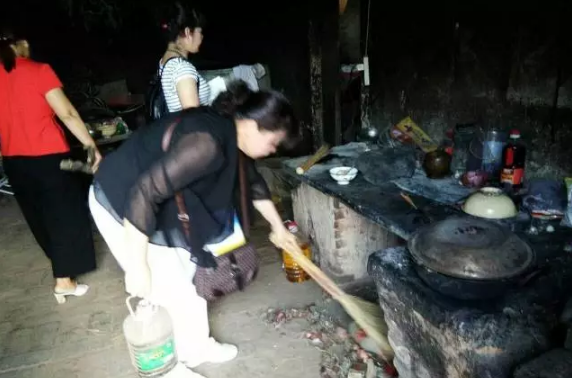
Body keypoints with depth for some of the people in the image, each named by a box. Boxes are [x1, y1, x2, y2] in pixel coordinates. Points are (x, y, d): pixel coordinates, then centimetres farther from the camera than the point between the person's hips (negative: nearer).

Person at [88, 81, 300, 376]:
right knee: (168, 290, 1)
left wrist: (278, 226, 23)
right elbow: (144, 193, -36)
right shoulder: (208, 142, -34)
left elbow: (252, 182, 14)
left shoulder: (229, 135, -3)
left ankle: (198, 347, 37)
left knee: (188, 272, 16)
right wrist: (138, 266, -29)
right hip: (120, 203, -9)